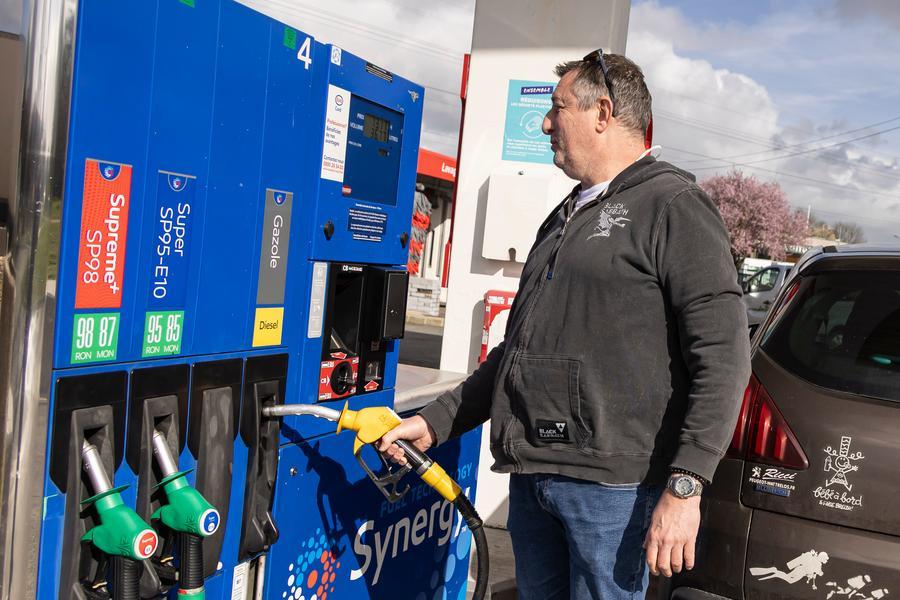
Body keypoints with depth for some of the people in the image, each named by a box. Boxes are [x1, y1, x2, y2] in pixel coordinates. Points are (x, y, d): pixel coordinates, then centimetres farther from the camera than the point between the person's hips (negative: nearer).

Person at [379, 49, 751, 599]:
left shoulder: (675, 207, -5)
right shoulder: (564, 218, 19)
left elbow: (723, 357, -13)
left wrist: (685, 486, -19)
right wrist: (436, 422, 15)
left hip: (610, 485, -7)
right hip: (530, 477, 7)